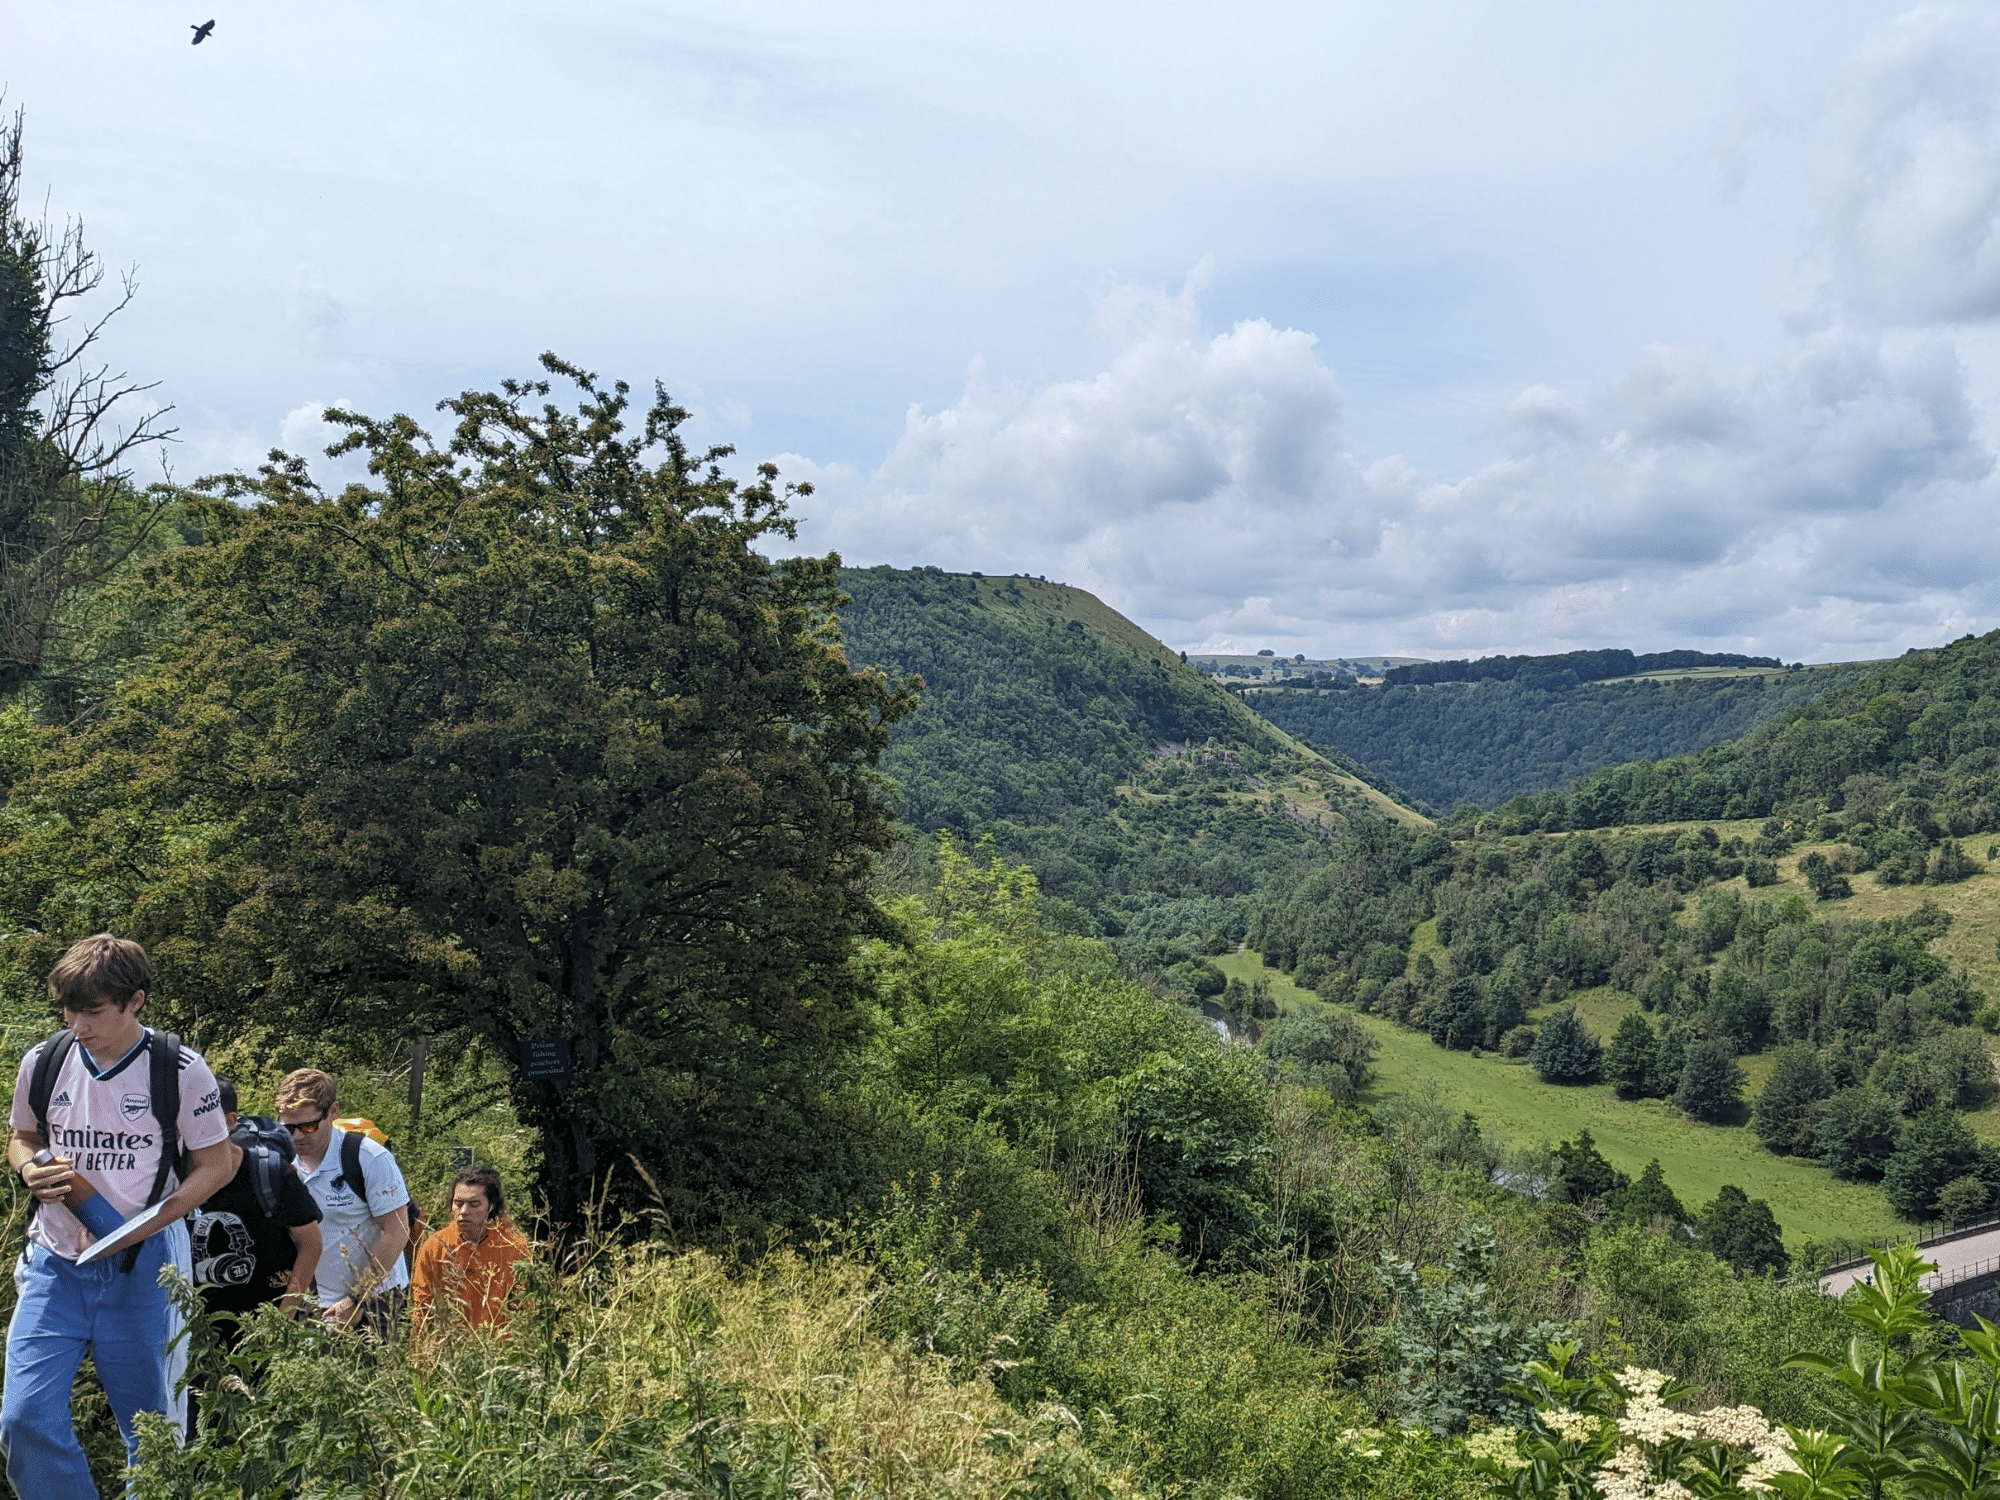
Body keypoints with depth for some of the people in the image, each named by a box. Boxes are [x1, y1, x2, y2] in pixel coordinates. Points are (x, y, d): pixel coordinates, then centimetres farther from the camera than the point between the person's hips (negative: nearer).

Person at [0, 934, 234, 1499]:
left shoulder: (180, 1070, -10)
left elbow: (215, 1163, -3)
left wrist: (144, 1225, -16)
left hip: (143, 1266, -3)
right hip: (55, 1261, 3)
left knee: (153, 1428, 9)